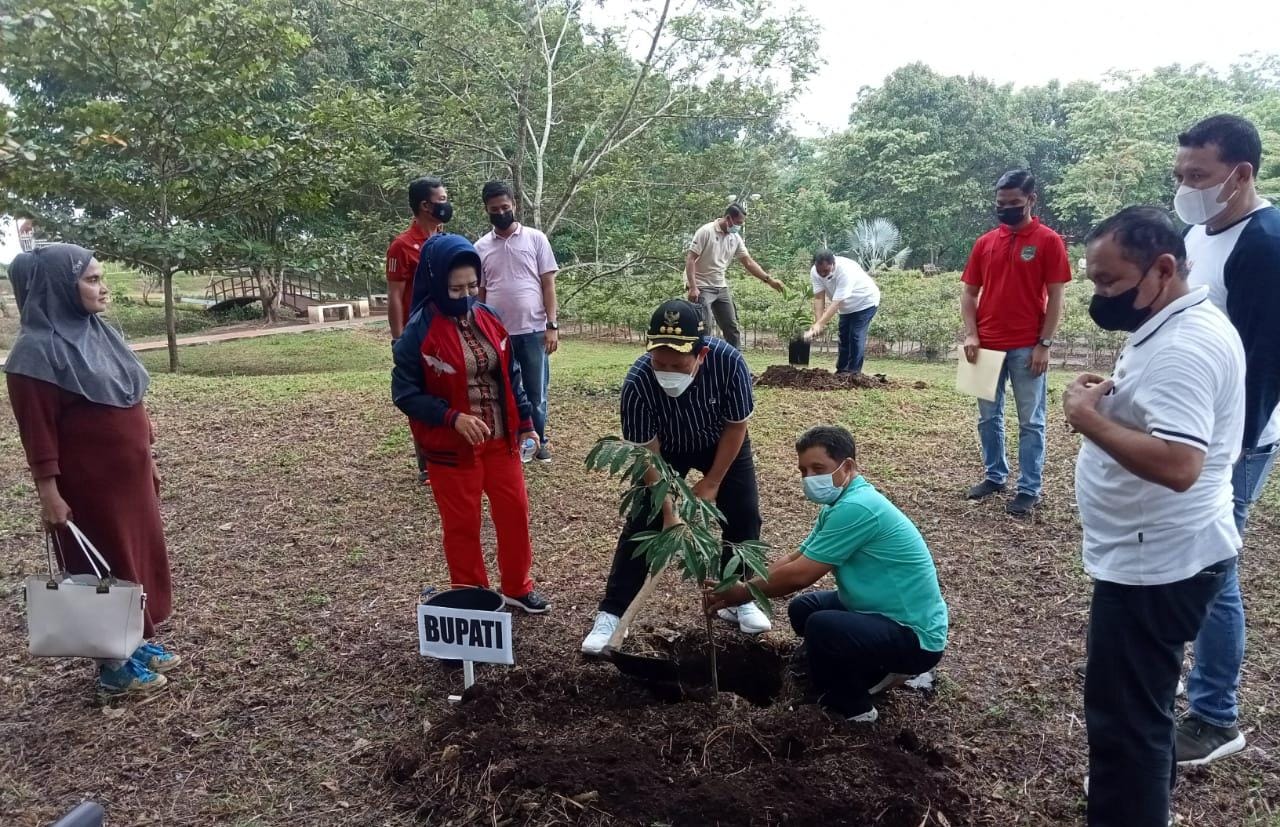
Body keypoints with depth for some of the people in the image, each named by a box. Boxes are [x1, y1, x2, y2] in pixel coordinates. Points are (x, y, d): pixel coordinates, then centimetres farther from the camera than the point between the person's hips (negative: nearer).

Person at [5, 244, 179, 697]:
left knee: (138, 558, 17)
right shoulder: (37, 352, -18)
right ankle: (112, 665, 20)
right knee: (106, 569, 5)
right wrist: (49, 494, -17)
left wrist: (147, 458, 17)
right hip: (88, 485, -8)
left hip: (128, 476, 8)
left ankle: (137, 642, 33)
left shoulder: (97, 332, 6)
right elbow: (38, 431, -17)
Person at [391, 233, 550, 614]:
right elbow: (404, 393, -12)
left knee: (515, 513, 13)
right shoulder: (419, 331, -14)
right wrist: (454, 418, -22)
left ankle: (517, 589, 32)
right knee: (462, 525, 8)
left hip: (500, 439, 5)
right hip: (450, 447, -5)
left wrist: (525, 423, 9)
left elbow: (511, 376, 11)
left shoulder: (488, 319, 2)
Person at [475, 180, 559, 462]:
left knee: (536, 392, 7)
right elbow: (478, 293, 9)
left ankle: (539, 441, 22)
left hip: (533, 331, -1)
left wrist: (552, 326, -7)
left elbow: (548, 284, 0)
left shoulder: (535, 238, 1)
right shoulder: (480, 247, 6)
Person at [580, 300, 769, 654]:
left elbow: (736, 427, -20)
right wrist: (669, 511, -26)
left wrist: (711, 484, -15)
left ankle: (739, 600, 20)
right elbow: (647, 452, -25)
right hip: (666, 449, -1)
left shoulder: (729, 362, -37)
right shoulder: (637, 382, -38)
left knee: (744, 516, 0)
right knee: (642, 523, -6)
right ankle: (611, 613, 4)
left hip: (722, 444, 1)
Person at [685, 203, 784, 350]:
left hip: (721, 287, 7)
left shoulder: (735, 238, 4)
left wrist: (769, 280, -1)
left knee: (732, 327, 10)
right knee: (704, 327, -15)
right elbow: (690, 259, -17)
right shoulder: (706, 231, -15)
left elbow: (748, 262, 8)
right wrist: (693, 287, -26)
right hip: (701, 287, -7)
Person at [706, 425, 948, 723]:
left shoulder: (856, 508, -27)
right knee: (802, 609, 12)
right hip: (885, 612, 10)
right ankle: (874, 670, 20)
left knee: (820, 627, -29)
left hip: (916, 636, -10)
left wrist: (742, 594, -9)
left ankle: (850, 707, -1)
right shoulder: (841, 504, 6)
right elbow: (794, 559, 9)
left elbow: (799, 575, -23)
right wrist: (740, 587, -2)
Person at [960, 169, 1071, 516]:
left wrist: (1044, 344, -11)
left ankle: (1029, 489, 10)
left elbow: (1055, 298, -5)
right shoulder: (984, 242, 8)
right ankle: (994, 476, 27)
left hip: (1027, 348, -4)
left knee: (1030, 421, 4)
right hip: (987, 346, 4)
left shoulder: (1049, 241, -3)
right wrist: (971, 334, -4)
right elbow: (969, 293, 9)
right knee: (988, 417, 13)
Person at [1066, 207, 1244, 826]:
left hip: (1156, 563, -11)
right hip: (1156, 553, 11)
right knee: (1140, 700, 28)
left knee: (1122, 715, 0)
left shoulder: (1182, 346, -25)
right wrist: (1115, 398, 3)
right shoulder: (1179, 327, 9)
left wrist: (1088, 418, -24)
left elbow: (1177, 464, -34)